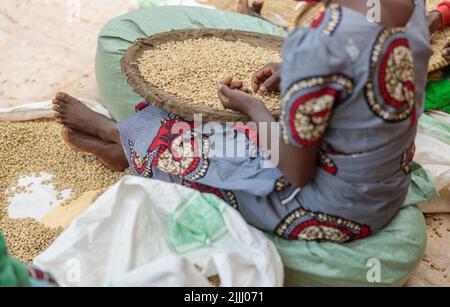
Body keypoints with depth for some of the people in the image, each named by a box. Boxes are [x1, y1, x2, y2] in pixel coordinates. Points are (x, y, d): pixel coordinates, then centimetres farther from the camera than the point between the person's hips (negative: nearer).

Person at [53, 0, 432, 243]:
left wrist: (252, 106, -6)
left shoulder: (318, 45, -34)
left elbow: (297, 174, -22)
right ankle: (126, 145, 39)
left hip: (334, 213, -7)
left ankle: (118, 134, 40)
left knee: (180, 147, 10)